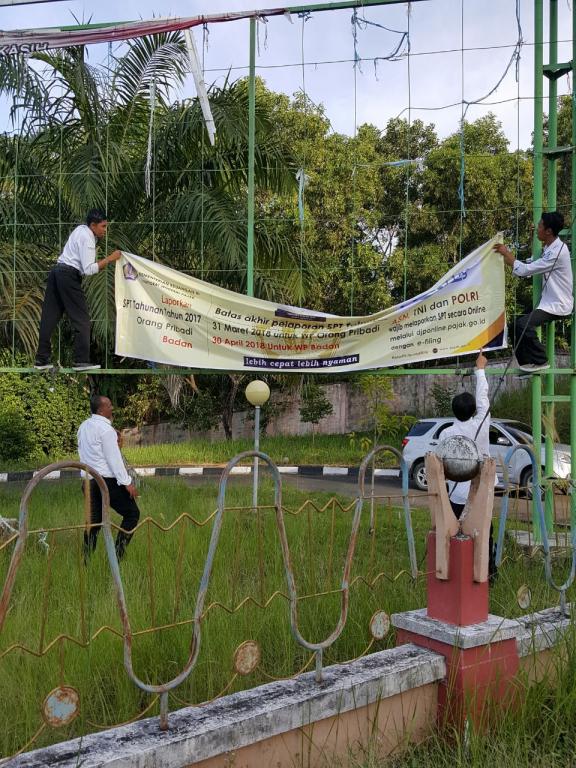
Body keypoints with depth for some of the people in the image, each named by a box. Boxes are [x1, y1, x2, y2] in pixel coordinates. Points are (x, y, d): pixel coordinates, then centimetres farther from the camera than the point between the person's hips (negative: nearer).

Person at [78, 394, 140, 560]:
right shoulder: (105, 429, -15)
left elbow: (82, 453, 16)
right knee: (132, 513, 2)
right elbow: (114, 458, -16)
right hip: (107, 480, -8)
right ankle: (118, 553, -5)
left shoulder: (83, 427, 11)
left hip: (89, 480, 8)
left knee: (94, 520, 12)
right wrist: (127, 482, -14)